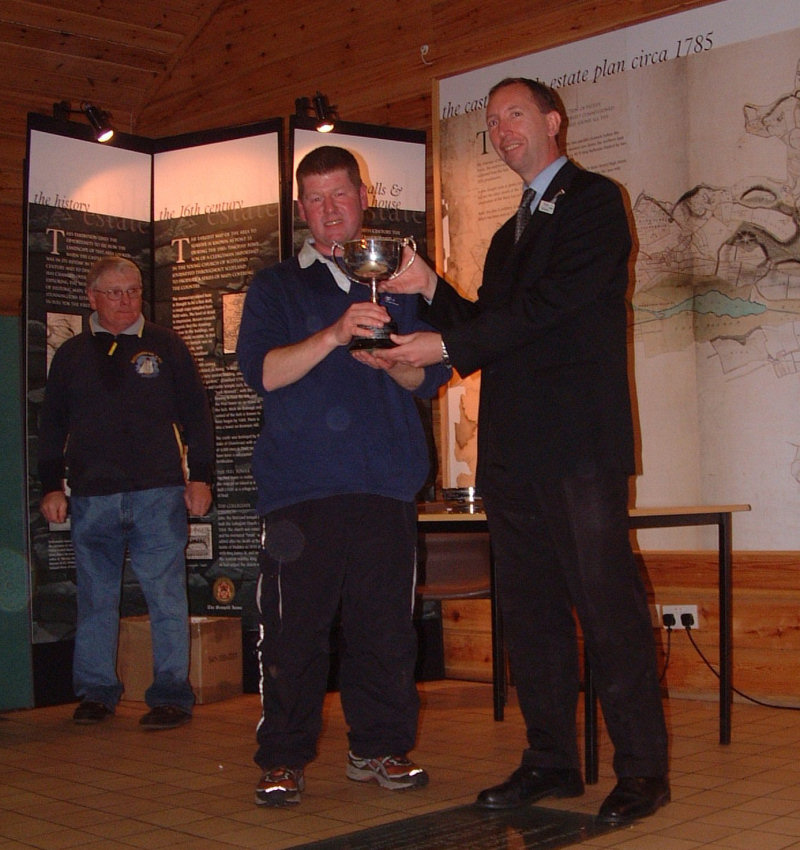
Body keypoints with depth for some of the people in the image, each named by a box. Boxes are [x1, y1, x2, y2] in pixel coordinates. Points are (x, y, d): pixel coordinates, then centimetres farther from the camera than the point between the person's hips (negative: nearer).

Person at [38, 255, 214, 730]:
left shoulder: (166, 346, 8)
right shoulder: (71, 355, 14)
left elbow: (196, 414, 8)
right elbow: (52, 426, 16)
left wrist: (200, 476, 2)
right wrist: (52, 486, 9)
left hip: (158, 494, -2)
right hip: (92, 497, 2)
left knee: (167, 597, -3)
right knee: (95, 598, 6)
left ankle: (172, 695, 2)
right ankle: (97, 692, 16)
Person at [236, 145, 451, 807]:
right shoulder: (276, 287, 14)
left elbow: (430, 376, 12)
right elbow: (260, 371, -3)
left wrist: (386, 360, -10)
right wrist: (333, 337, -17)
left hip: (385, 479, 2)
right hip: (299, 483, -1)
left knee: (385, 624, 2)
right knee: (293, 628, -3)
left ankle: (380, 746, 15)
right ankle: (284, 759, 8)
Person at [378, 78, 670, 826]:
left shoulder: (593, 200, 0)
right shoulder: (510, 233, 25)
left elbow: (553, 303, -12)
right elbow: (493, 325, 19)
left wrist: (448, 345, -14)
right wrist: (433, 291, 2)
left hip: (577, 444, -8)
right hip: (514, 448, 8)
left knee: (606, 603, -7)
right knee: (529, 609, 9)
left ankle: (641, 769, 1)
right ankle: (550, 760, 18)